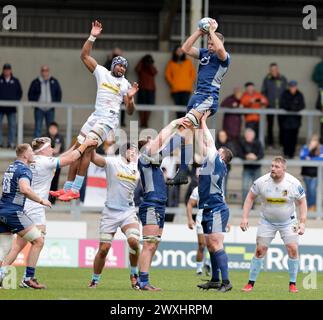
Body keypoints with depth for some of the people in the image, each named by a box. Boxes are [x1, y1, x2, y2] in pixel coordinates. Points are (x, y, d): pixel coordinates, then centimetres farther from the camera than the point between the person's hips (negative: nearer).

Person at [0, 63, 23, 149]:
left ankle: (11, 143, 3)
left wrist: (16, 100, -2)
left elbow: (20, 92, 13)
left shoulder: (15, 81, 9)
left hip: (12, 107, 1)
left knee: (12, 125, 0)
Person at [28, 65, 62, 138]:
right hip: (39, 109, -2)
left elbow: (59, 94, 10)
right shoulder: (35, 82, 2)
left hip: (50, 109, 2)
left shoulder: (54, 82, 6)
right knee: (38, 128, -2)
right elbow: (30, 94, 5)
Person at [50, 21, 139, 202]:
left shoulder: (126, 85, 0)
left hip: (109, 120, -5)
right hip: (96, 117, 5)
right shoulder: (102, 73, 8)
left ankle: (75, 190, -19)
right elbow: (85, 56, 3)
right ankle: (67, 188, 13)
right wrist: (92, 37, -8)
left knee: (86, 149, -19)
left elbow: (130, 111, 0)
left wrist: (130, 98, -20)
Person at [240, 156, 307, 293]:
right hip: (267, 221, 0)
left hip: (288, 222, 0)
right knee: (260, 250, -5)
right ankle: (251, 283, 6)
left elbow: (302, 202, -5)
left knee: (293, 249, -11)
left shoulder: (294, 183, -17)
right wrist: (245, 218, -9)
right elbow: (250, 197, -3)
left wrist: (302, 223, -12)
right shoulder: (262, 182, -16)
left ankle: (292, 284, 3)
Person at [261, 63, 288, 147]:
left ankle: (282, 143, 7)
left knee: (282, 125, 1)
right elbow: (263, 92, 5)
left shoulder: (283, 79, 3)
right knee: (270, 125, 4)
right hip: (270, 106, -1)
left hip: (281, 106, 1)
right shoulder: (267, 79, 1)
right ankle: (270, 143, 11)